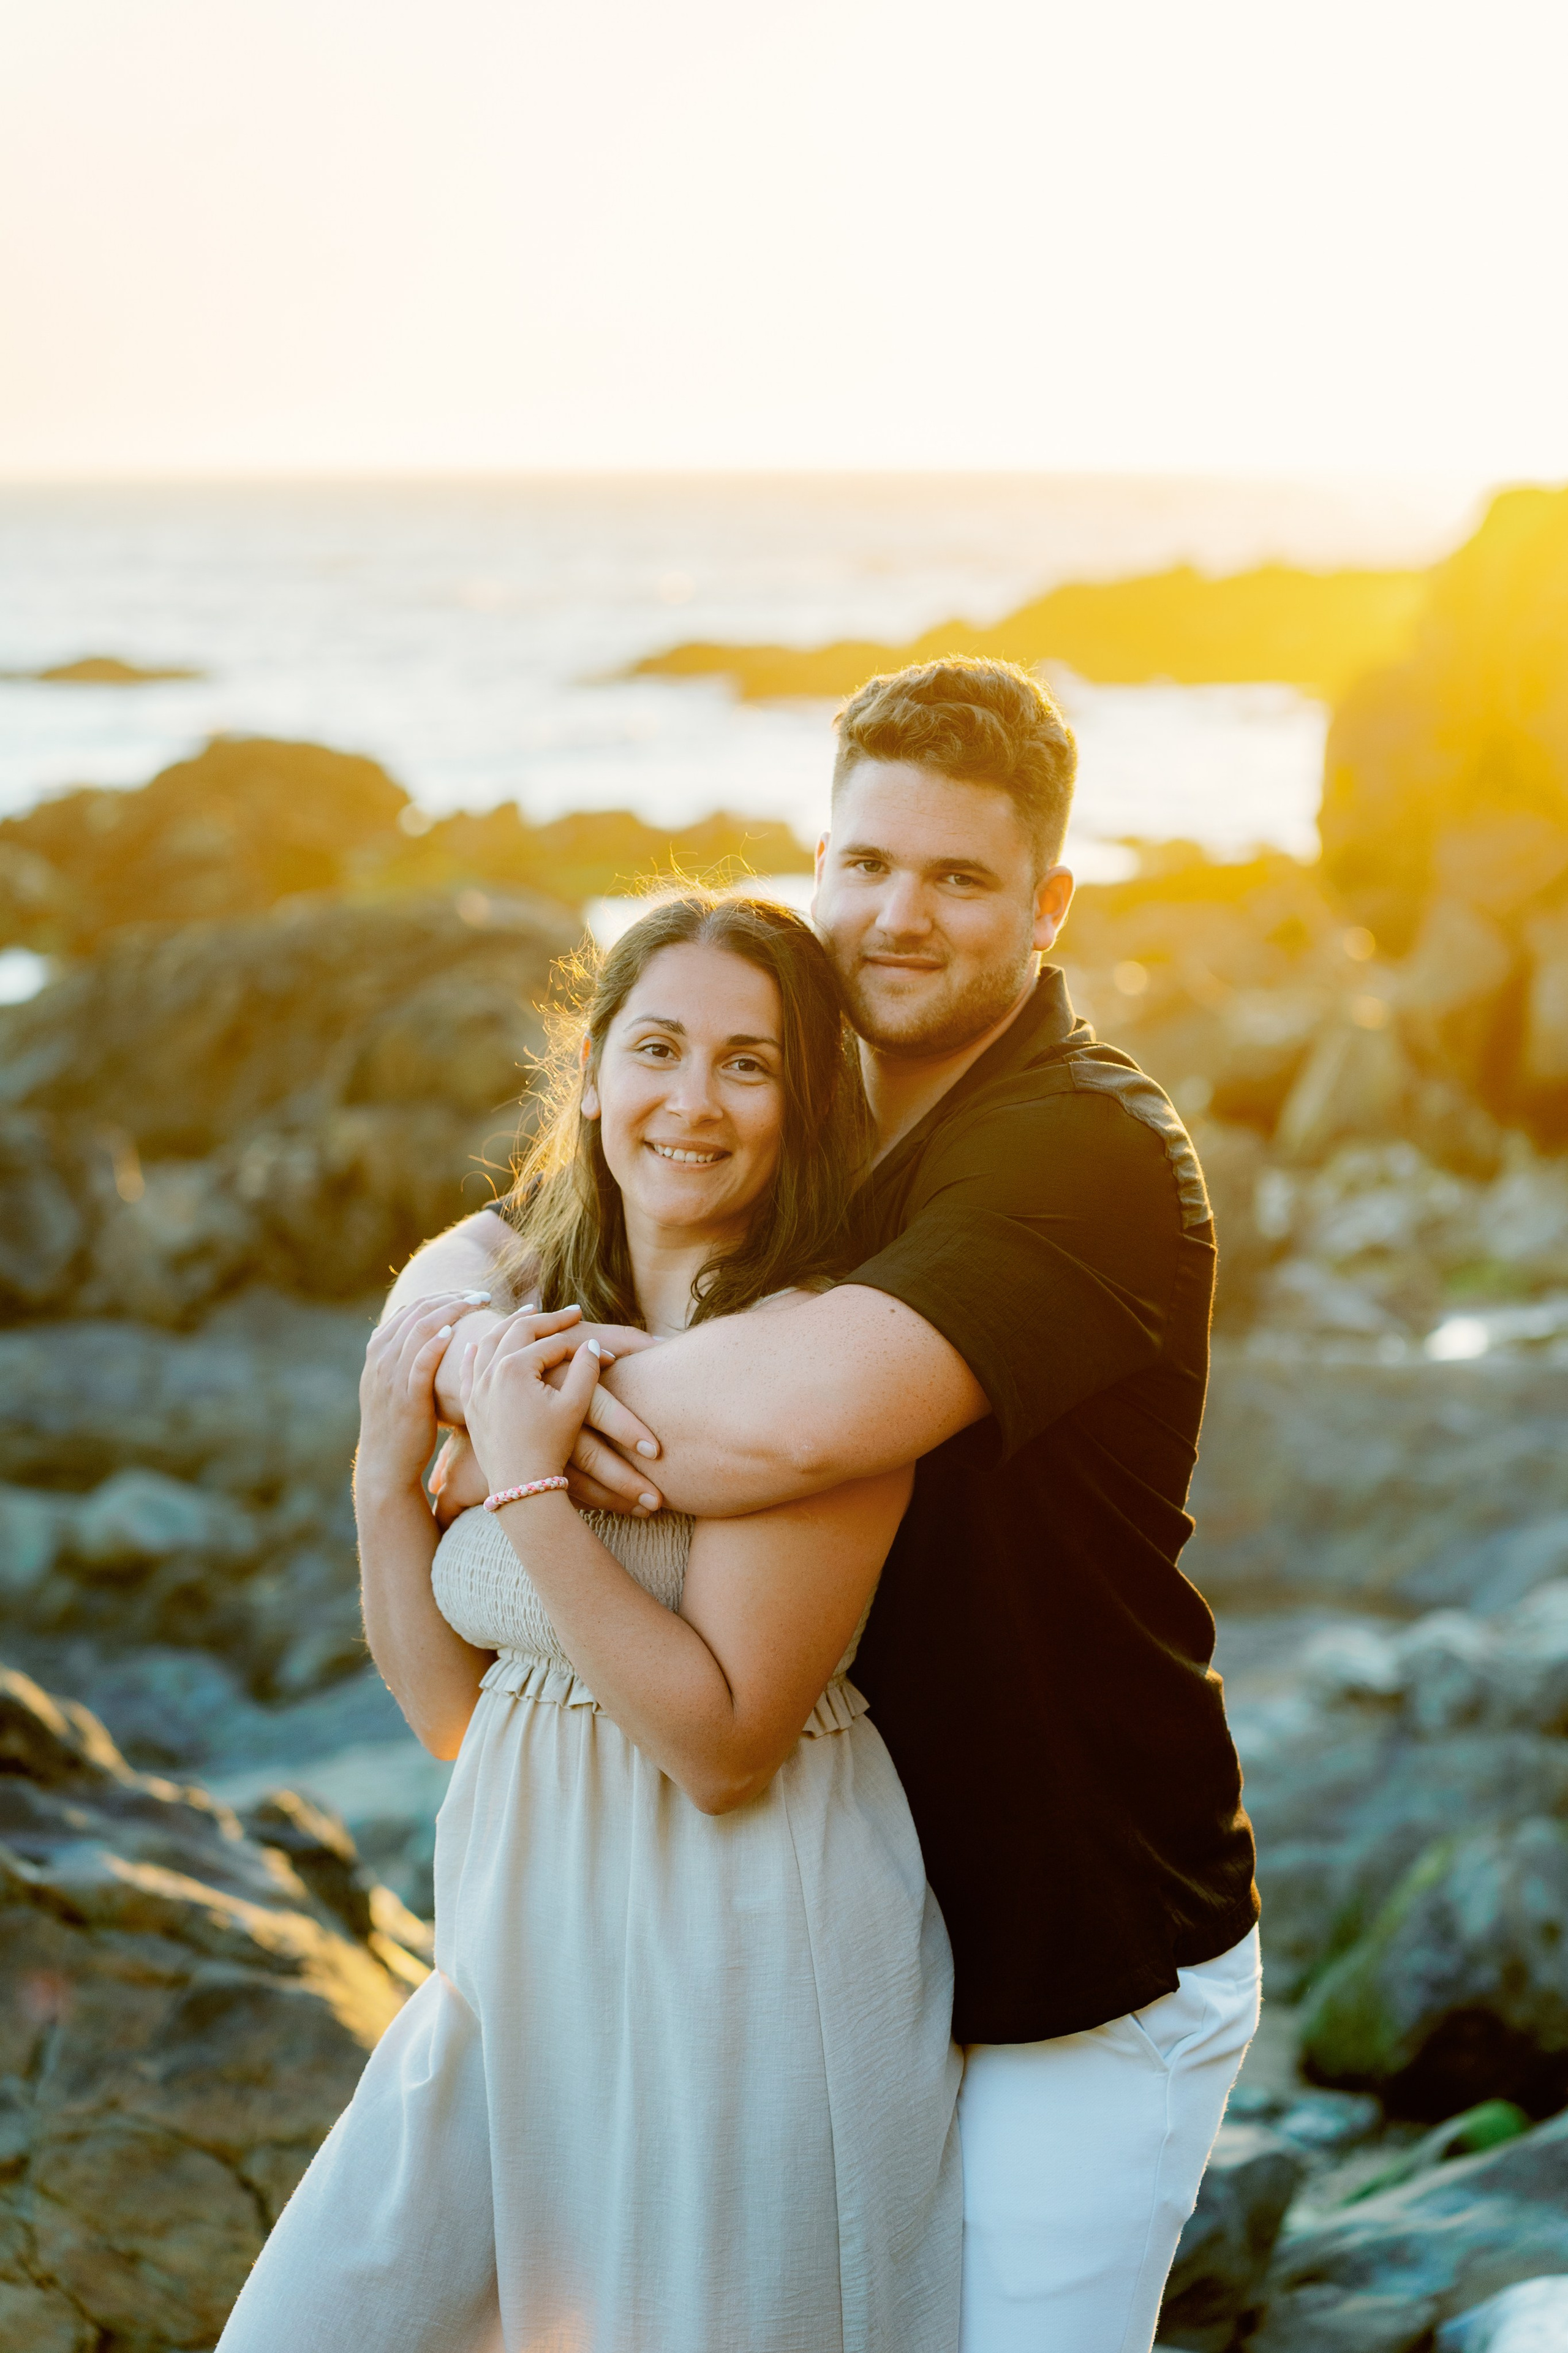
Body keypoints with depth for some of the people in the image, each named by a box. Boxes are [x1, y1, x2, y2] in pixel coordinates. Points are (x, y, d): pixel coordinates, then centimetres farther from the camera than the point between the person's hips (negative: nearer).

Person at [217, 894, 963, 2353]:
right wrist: (387, 1474, -4)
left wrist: (528, 1489, -23)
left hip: (742, 1984, -7)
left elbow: (723, 1745, -21)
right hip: (521, 1962, 7)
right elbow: (452, 1710, 8)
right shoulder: (530, 1330, 5)